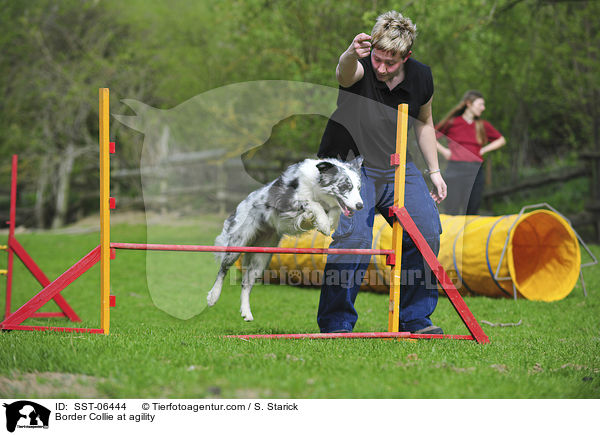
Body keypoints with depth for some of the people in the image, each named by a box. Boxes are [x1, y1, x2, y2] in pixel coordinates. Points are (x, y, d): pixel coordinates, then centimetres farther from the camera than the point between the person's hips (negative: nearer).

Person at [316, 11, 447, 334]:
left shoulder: (421, 77, -5)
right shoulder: (361, 69, -20)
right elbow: (345, 72, -46)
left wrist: (434, 170, 11)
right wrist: (352, 54, -70)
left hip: (397, 167, 5)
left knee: (427, 232, -5)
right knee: (353, 237, -23)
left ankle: (414, 319, 10)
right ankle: (336, 324, -12)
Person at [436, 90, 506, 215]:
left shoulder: (483, 126, 11)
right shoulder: (452, 123, 2)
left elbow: (501, 140, 23)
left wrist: (484, 150, 11)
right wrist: (443, 151, -1)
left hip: (476, 172, 3)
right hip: (455, 170, -3)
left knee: (472, 212, 0)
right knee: (451, 210, -8)